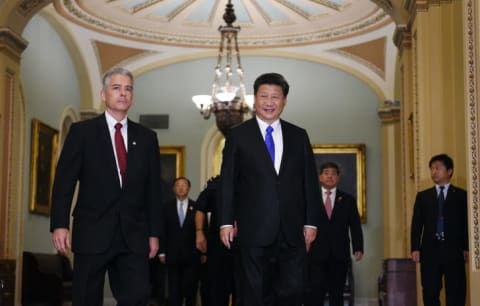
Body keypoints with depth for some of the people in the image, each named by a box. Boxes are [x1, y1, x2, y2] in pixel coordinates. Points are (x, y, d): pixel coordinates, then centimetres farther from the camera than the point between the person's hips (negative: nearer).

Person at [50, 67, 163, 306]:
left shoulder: (147, 137, 12)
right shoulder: (82, 131, 4)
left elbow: (153, 189, 12)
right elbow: (64, 181, -2)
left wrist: (154, 232, 7)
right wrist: (59, 224, -12)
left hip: (133, 235, 2)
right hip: (92, 233, -2)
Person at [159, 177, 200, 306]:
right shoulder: (167, 207, 6)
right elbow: (162, 231, 5)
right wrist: (162, 252, 0)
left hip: (191, 255, 0)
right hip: (172, 255, 1)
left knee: (190, 288, 0)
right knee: (174, 289, 1)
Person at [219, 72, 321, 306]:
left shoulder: (299, 136, 11)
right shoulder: (237, 135, 5)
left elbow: (310, 182, 11)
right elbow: (228, 183, 3)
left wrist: (311, 222, 5)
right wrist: (226, 222, -4)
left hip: (292, 231, 2)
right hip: (254, 230, -2)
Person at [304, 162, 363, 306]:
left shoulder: (348, 200, 13)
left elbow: (355, 226, 6)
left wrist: (358, 248, -7)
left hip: (339, 254, 2)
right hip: (316, 254, -2)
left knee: (337, 293, 4)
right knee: (314, 292, -10)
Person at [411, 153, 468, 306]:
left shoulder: (461, 195, 7)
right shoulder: (423, 196, 13)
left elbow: (467, 223, 3)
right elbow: (417, 224, 7)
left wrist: (467, 248, -6)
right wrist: (415, 248, -3)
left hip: (454, 251, -2)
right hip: (430, 250, 2)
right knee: (430, 293, 2)